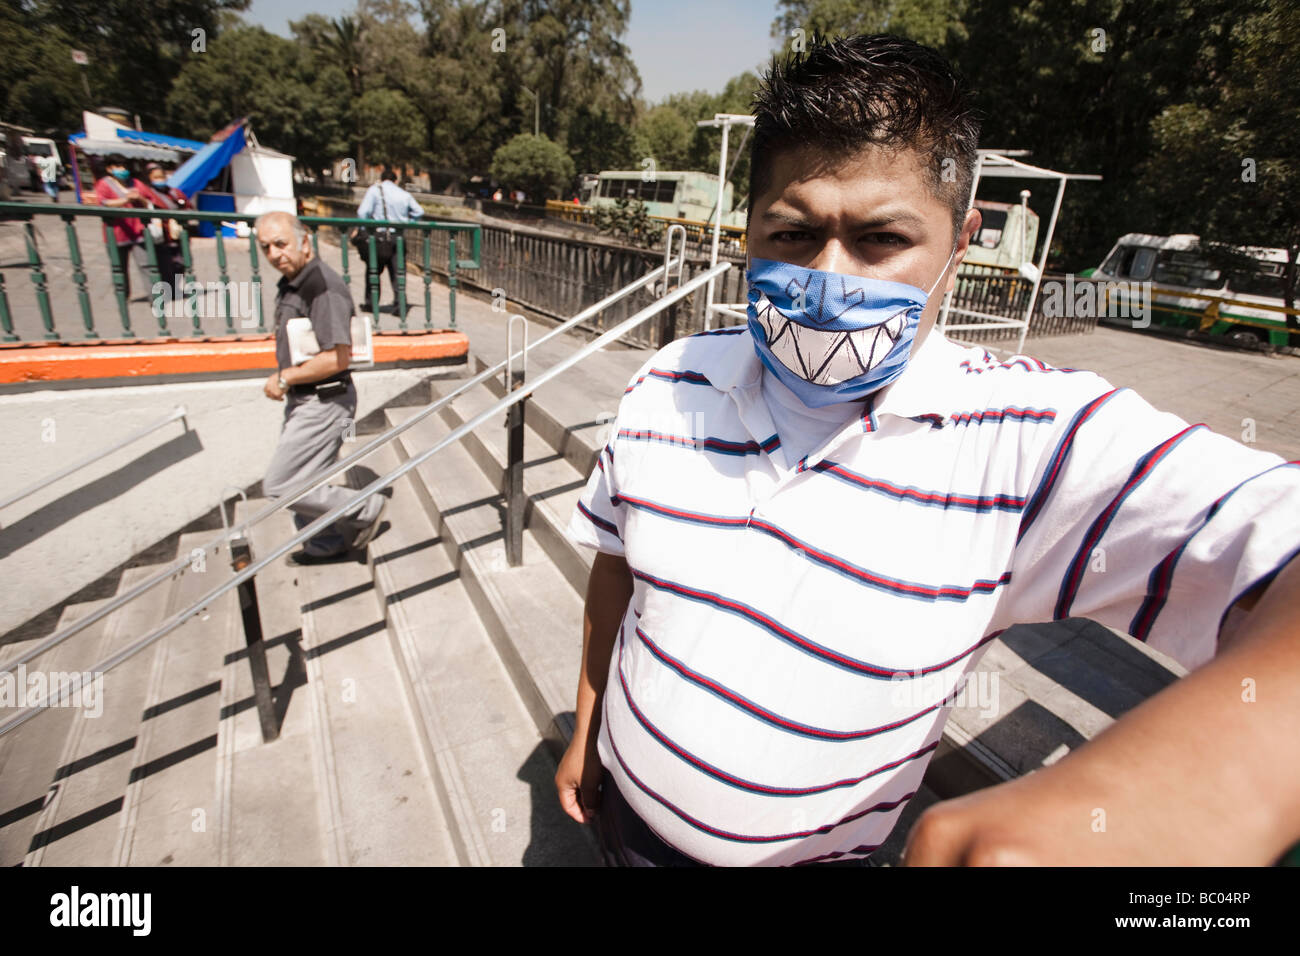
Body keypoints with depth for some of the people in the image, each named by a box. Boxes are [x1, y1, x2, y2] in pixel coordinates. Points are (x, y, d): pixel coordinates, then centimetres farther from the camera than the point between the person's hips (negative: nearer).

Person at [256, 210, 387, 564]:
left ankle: (366, 510, 9)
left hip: (324, 403, -10)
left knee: (280, 485, -5)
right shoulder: (290, 284, 10)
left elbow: (336, 359, -27)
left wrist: (285, 378, -16)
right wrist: (282, 379, 8)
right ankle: (326, 544, 38)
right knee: (303, 480, 19)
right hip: (302, 400, 10)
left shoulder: (323, 286, -20)